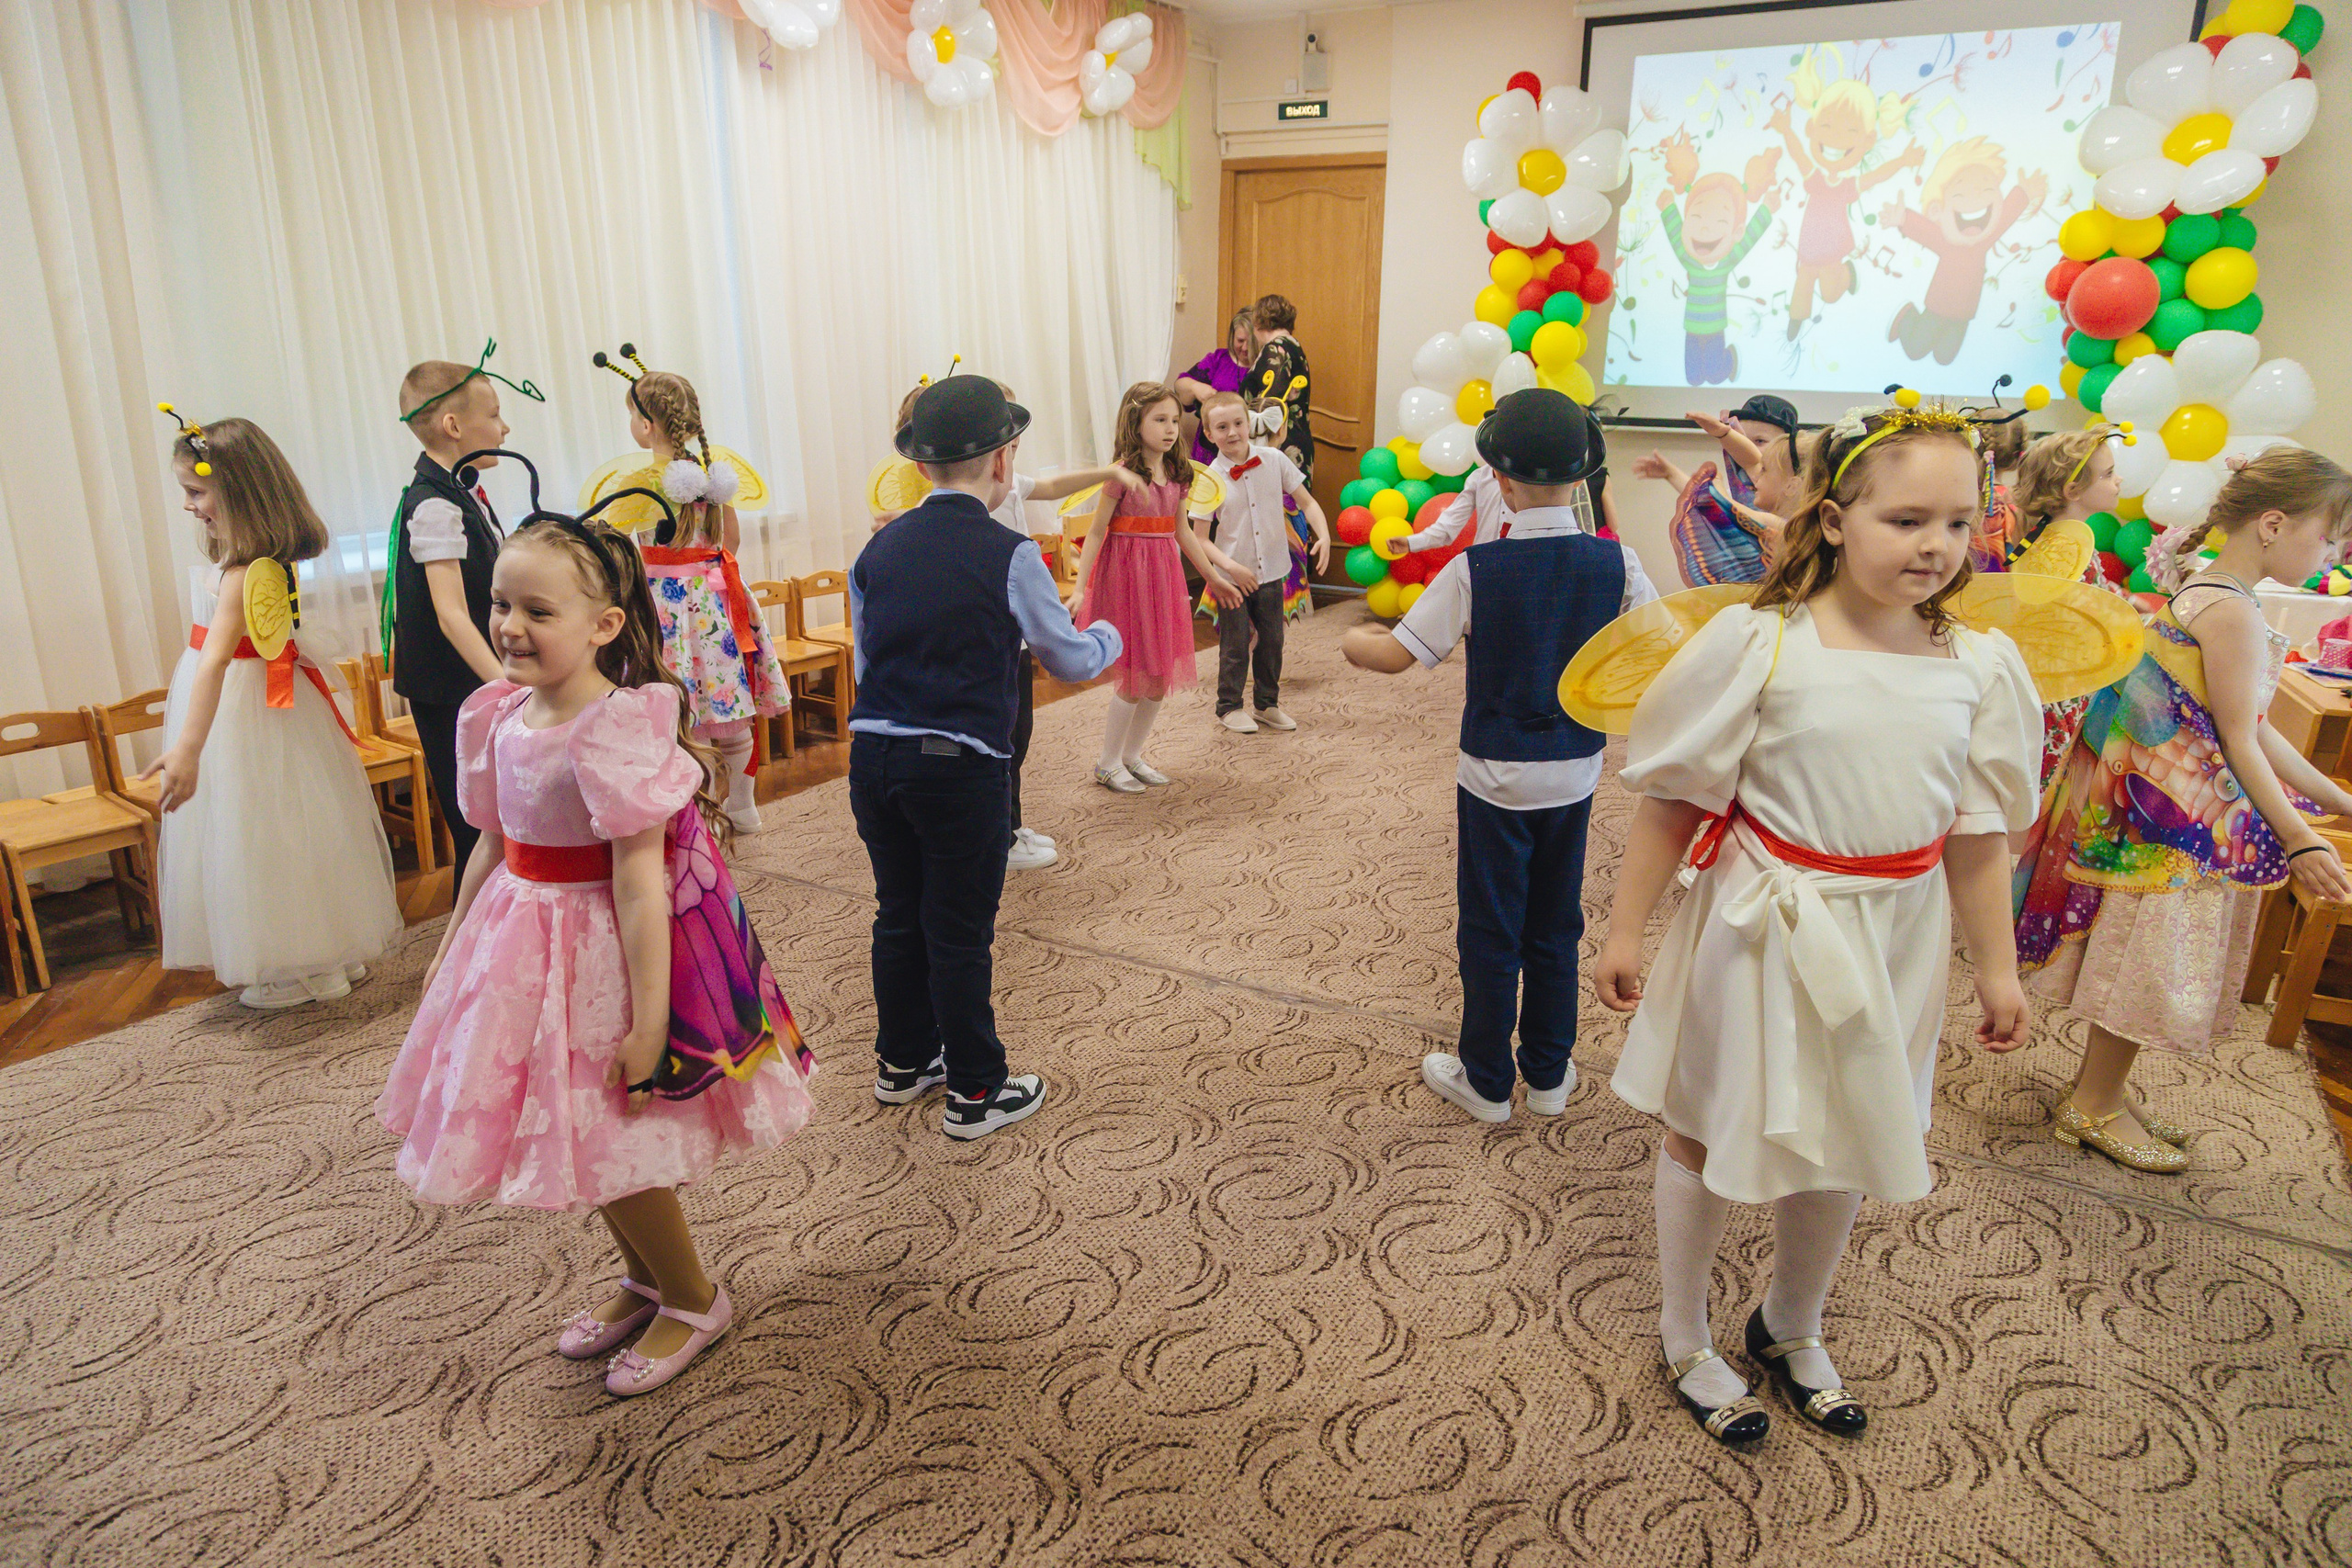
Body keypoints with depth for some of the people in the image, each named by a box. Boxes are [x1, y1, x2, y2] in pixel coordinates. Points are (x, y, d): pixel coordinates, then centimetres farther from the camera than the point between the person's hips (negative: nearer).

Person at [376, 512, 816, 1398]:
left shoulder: (615, 727, -24)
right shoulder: (498, 715, 1)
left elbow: (641, 881, -25)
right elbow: (493, 844, 13)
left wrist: (649, 1021, -25)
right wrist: (450, 948, 21)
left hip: (601, 944, -8)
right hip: (524, 943, 8)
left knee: (609, 1146, 3)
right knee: (578, 1138, 19)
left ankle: (693, 1300, 28)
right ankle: (645, 1277, 43)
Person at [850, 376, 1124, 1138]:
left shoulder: (880, 547, 6)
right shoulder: (1008, 556, -10)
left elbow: (866, 658, 13)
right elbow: (1071, 661, 0)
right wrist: (1108, 635, 21)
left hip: (872, 754, 5)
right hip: (958, 766, -5)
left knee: (898, 916, 19)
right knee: (961, 934, 6)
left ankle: (903, 1063, 36)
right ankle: (975, 1094, 19)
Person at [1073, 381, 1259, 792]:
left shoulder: (1178, 474, 7)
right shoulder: (1123, 472, -12)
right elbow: (1097, 532, -12)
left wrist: (1215, 577, 21)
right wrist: (1079, 587, -19)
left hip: (1165, 574, 6)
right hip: (1127, 573, -6)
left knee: (1162, 676, 9)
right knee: (1137, 678, -2)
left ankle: (1132, 755, 26)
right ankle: (1107, 764, 14)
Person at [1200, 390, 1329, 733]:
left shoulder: (1274, 460, -5)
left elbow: (1307, 501, 1)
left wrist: (1324, 536, -15)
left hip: (1272, 572, 3)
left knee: (1272, 641, 15)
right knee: (1235, 646, 6)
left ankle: (1267, 704, 33)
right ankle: (1229, 707, 25)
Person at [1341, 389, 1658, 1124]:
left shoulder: (1476, 569, -18)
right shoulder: (1615, 563, -9)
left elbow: (1398, 655, -16)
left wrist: (1351, 640, 4)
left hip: (1496, 773, -3)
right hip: (1575, 771, 3)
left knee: (1490, 931, 10)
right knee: (1556, 925, 17)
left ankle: (1486, 1081, 24)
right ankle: (1549, 1075, 30)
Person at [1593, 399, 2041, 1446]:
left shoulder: (1979, 668, -4)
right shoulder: (1759, 643, -16)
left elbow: (1977, 835, 4)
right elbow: (1674, 799, -11)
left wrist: (1996, 968, 9)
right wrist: (1624, 931, -8)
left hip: (1892, 941, 4)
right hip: (1762, 927, -4)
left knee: (1844, 1145, 19)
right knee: (1707, 1130, 11)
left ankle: (1792, 1329, 47)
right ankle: (1685, 1340, 37)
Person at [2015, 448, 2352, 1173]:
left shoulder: (2199, 596, 11)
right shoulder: (2234, 613, -18)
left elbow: (2256, 733, 17)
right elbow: (2239, 744, -17)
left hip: (2169, 814, 10)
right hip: (2177, 823, -10)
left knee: (2142, 964, 17)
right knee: (2149, 962, 2)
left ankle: (2102, 1090, 29)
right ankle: (2093, 1106, 16)